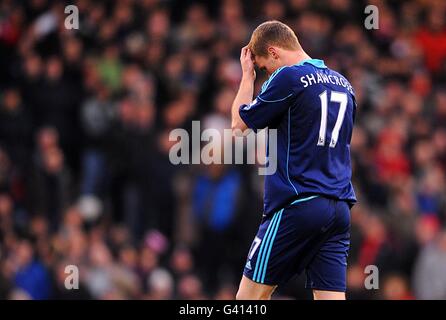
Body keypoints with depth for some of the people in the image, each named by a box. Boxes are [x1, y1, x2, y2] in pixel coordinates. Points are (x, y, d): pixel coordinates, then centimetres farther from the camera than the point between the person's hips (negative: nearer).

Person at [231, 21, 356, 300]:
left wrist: (247, 75, 14)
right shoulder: (343, 84, 16)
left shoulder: (288, 78, -7)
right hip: (340, 208, 7)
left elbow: (240, 123, 3)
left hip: (298, 204, -7)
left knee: (249, 297, 1)